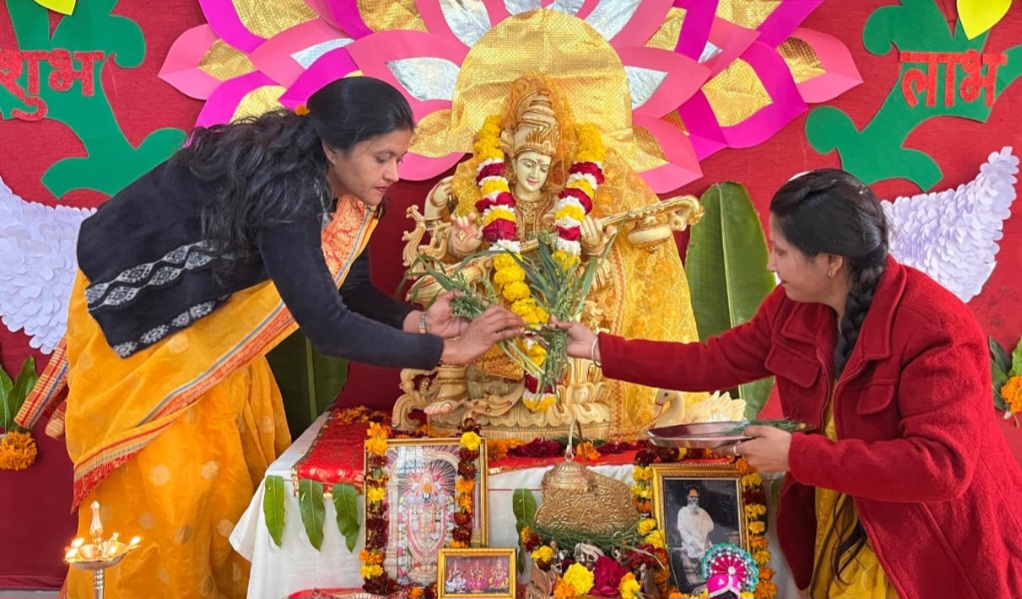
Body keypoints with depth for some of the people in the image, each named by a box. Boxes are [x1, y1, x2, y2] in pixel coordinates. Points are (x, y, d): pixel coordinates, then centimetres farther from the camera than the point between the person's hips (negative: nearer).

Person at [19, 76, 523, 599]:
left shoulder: (335, 186, -11)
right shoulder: (285, 186, -36)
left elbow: (349, 285, -1)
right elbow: (327, 326, -41)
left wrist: (415, 321, -19)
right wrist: (446, 350, -34)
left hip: (204, 317, 8)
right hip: (131, 311, -8)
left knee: (240, 464, 9)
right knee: (162, 482, -5)